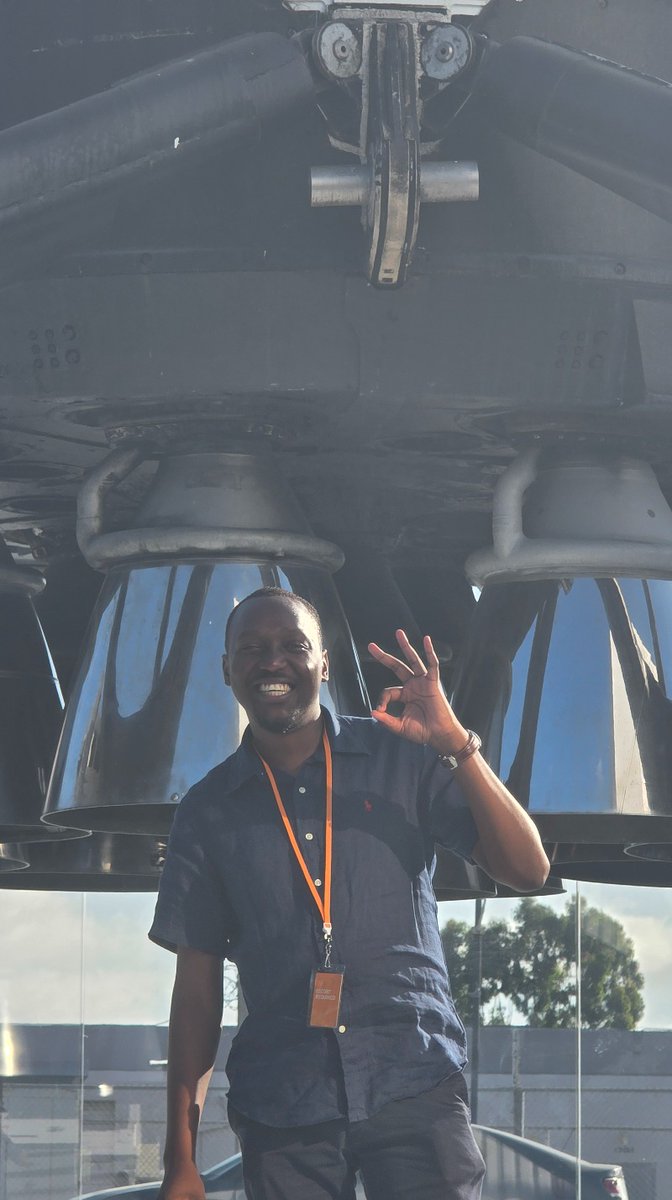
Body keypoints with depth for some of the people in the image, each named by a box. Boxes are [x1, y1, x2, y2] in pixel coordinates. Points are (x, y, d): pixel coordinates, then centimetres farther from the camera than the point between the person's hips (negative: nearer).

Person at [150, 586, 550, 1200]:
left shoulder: (401, 758, 5)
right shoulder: (210, 810, 9)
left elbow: (527, 870, -1)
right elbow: (198, 983, 9)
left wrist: (458, 747, -15)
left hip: (414, 1085, -1)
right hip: (279, 1100, 1)